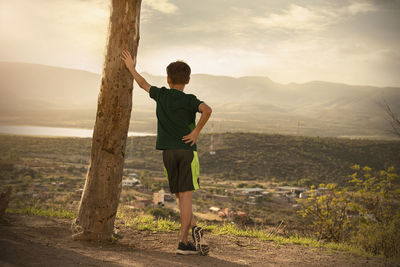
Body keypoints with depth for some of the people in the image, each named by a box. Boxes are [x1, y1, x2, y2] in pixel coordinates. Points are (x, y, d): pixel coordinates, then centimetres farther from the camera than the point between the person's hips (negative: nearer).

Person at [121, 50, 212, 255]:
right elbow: (207, 110, -24)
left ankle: (194, 228, -5)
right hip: (187, 150, -3)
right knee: (186, 196, -4)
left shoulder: (161, 95, 7)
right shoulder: (188, 100, -4)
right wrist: (196, 131, -13)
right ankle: (183, 242, -10)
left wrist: (131, 67, 41)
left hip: (168, 152, 3)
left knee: (180, 196, 9)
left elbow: (143, 83, 25)